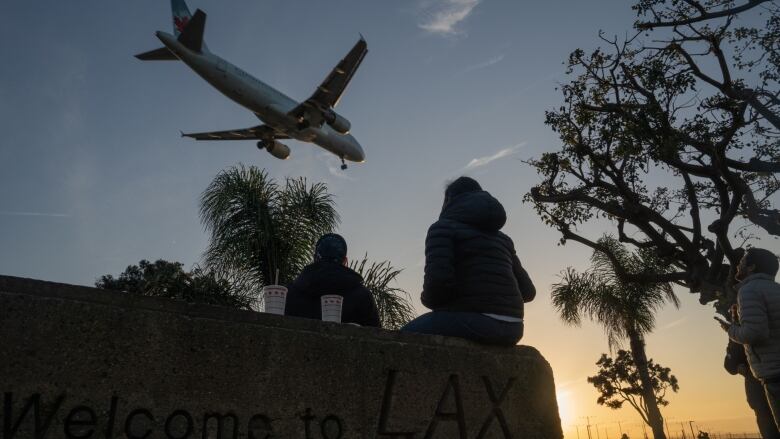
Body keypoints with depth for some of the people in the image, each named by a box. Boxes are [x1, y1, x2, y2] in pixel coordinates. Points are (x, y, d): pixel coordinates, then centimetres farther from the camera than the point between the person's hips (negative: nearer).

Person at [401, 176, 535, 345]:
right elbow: (527, 291, 19)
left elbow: (438, 280, -16)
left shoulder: (442, 227, 0)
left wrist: (428, 299, 5)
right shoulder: (501, 238, 20)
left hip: (471, 321, -7)